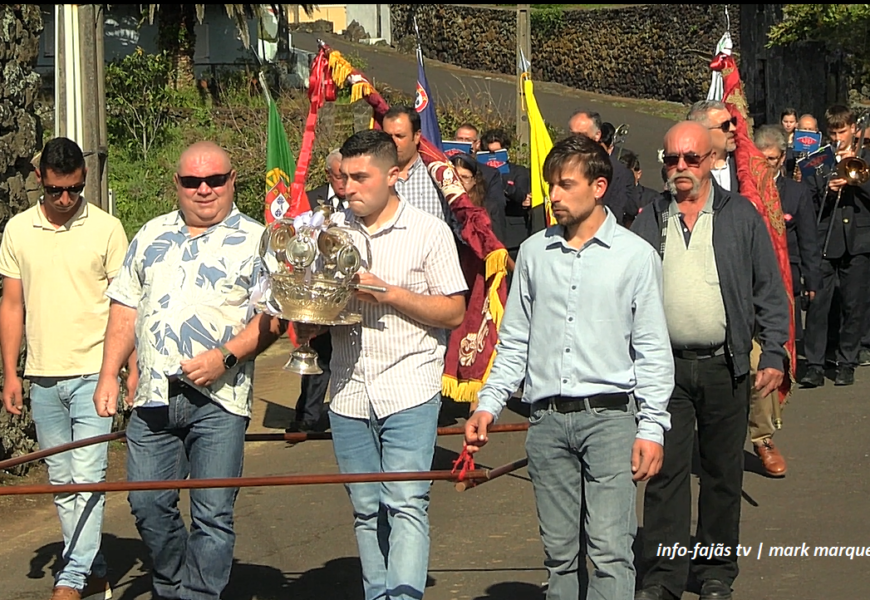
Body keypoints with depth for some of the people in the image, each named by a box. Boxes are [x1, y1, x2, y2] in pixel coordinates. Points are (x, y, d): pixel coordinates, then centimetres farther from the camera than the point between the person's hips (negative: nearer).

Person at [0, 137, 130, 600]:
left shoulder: (106, 228, -3)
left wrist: (133, 369, -5)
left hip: (93, 373, -4)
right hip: (42, 378, 4)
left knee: (87, 478, -10)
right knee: (62, 482, 10)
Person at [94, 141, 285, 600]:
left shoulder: (255, 241, 2)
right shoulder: (152, 236, 15)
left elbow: (273, 316, -5)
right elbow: (125, 310, 16)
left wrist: (226, 356, -17)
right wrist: (108, 376, 8)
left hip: (219, 398, -4)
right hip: (153, 395, 4)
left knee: (213, 514, -2)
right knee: (148, 504, 7)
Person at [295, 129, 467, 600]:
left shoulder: (428, 233, -2)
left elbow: (454, 312, -4)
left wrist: (387, 293, -14)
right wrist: (308, 320, -5)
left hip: (409, 391, -4)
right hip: (349, 395, 5)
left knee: (406, 504, -12)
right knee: (366, 509, 11)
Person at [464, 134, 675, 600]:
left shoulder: (636, 255, 2)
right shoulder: (533, 252, 11)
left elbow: (652, 351, 2)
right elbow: (514, 342, 15)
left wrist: (652, 429, -4)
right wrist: (488, 405, 5)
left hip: (609, 415, -3)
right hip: (547, 420, 3)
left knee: (609, 549, -10)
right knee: (559, 550, 7)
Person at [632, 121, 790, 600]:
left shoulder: (741, 216, 4)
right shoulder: (649, 222, 7)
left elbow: (770, 292, 4)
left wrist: (773, 354, -3)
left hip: (725, 367, 0)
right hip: (664, 367, 0)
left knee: (722, 472, 8)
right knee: (665, 471, -1)